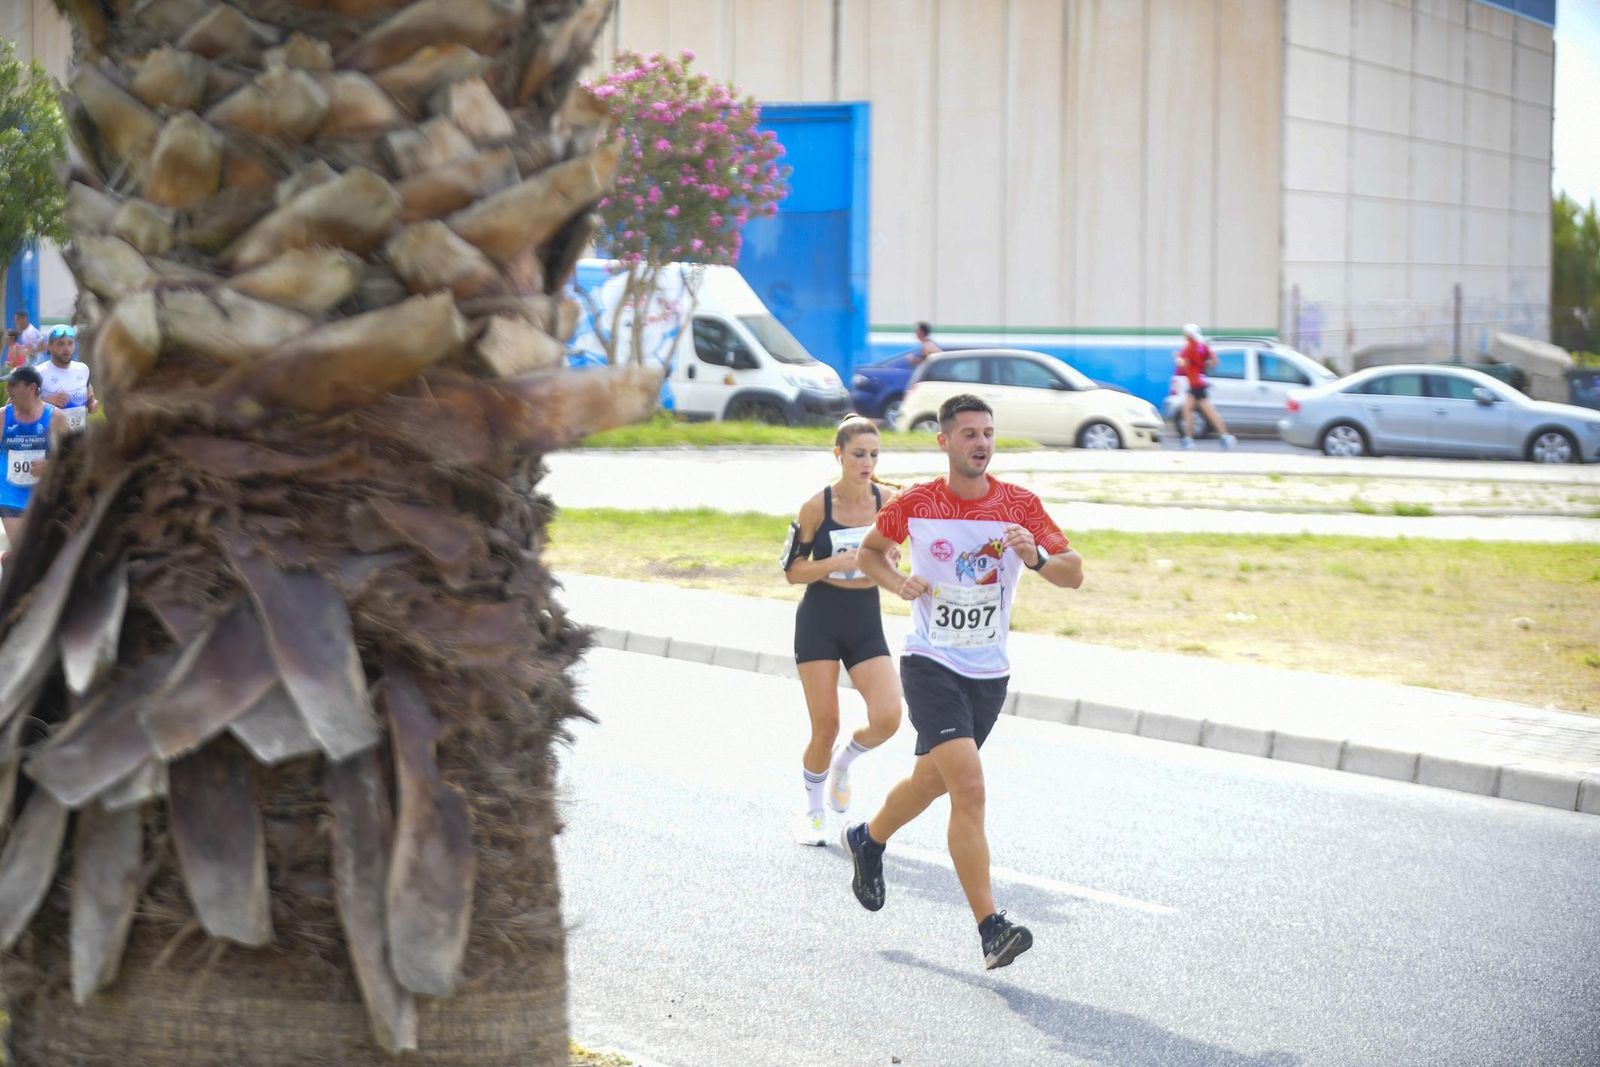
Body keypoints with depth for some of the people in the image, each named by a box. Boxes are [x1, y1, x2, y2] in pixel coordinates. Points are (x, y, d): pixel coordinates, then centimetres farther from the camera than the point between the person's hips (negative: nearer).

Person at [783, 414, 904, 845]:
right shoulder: (816, 507, -11)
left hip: (866, 623, 3)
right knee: (825, 726, -3)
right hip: (820, 622, -3)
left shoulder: (888, 502, -3)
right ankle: (812, 812, 21)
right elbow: (793, 570, -6)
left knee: (887, 718, -14)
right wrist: (838, 562, -21)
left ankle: (842, 762, 20)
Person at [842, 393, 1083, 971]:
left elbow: (1073, 574, -3)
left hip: (988, 672, 4)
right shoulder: (914, 504, -6)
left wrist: (1036, 558, -24)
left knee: (931, 781, 20)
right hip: (930, 664, -4)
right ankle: (991, 928, -20)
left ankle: (868, 840, 52)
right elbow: (870, 550, 12)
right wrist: (898, 582, -9)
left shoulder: (1020, 505, -4)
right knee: (969, 786, -19)